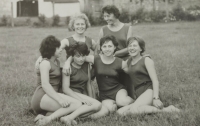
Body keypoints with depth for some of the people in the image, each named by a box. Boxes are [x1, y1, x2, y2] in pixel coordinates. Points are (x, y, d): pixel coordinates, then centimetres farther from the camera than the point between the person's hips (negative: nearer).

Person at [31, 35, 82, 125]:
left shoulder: (57, 62, 23)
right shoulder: (45, 63, -4)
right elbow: (45, 85, -18)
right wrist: (59, 99, -29)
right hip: (42, 97, -9)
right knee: (77, 104, -23)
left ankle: (44, 116, -23)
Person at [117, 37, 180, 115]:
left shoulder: (146, 60, -1)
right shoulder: (128, 62, 17)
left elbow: (155, 81, -9)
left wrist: (156, 98, -20)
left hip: (149, 91, -7)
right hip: (138, 94, 7)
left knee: (134, 109, -33)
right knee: (120, 112, -16)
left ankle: (164, 110, -23)